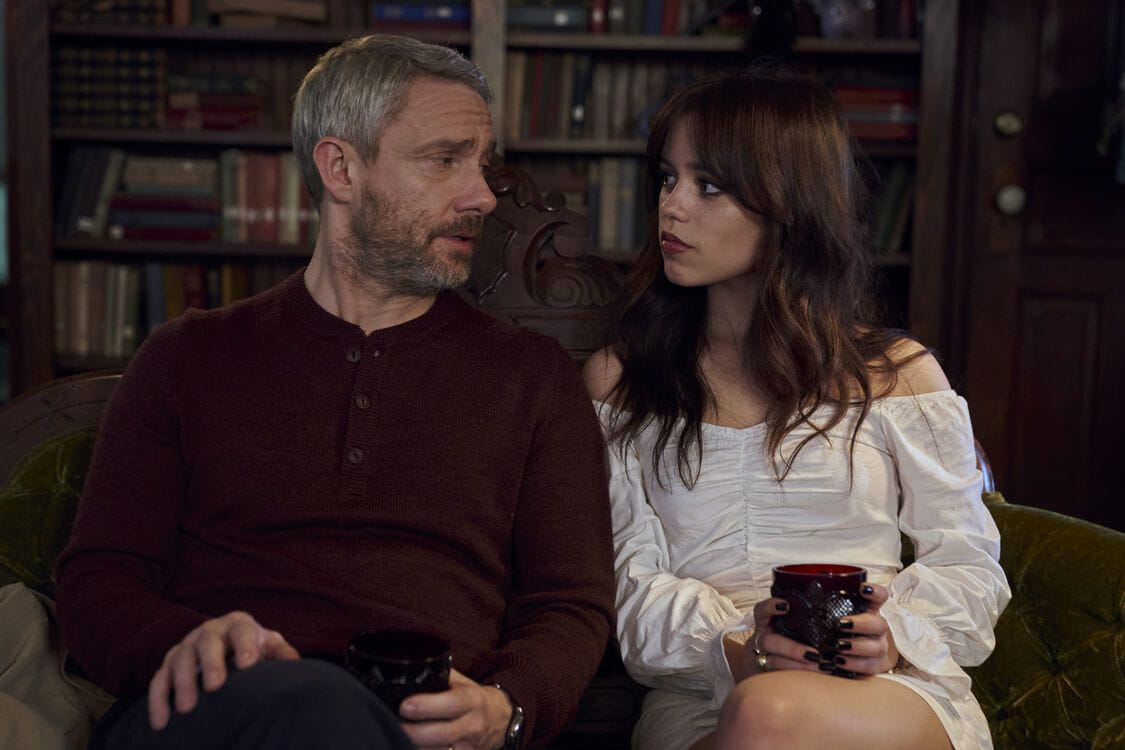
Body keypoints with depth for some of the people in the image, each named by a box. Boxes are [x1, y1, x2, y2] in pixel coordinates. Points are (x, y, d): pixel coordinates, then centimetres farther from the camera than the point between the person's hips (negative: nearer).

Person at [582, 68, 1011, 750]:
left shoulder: (897, 373, 10)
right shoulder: (617, 380, 13)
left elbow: (967, 563, 11)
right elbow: (628, 580, 4)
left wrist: (894, 636, -11)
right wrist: (735, 648, -15)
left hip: (897, 694, 0)